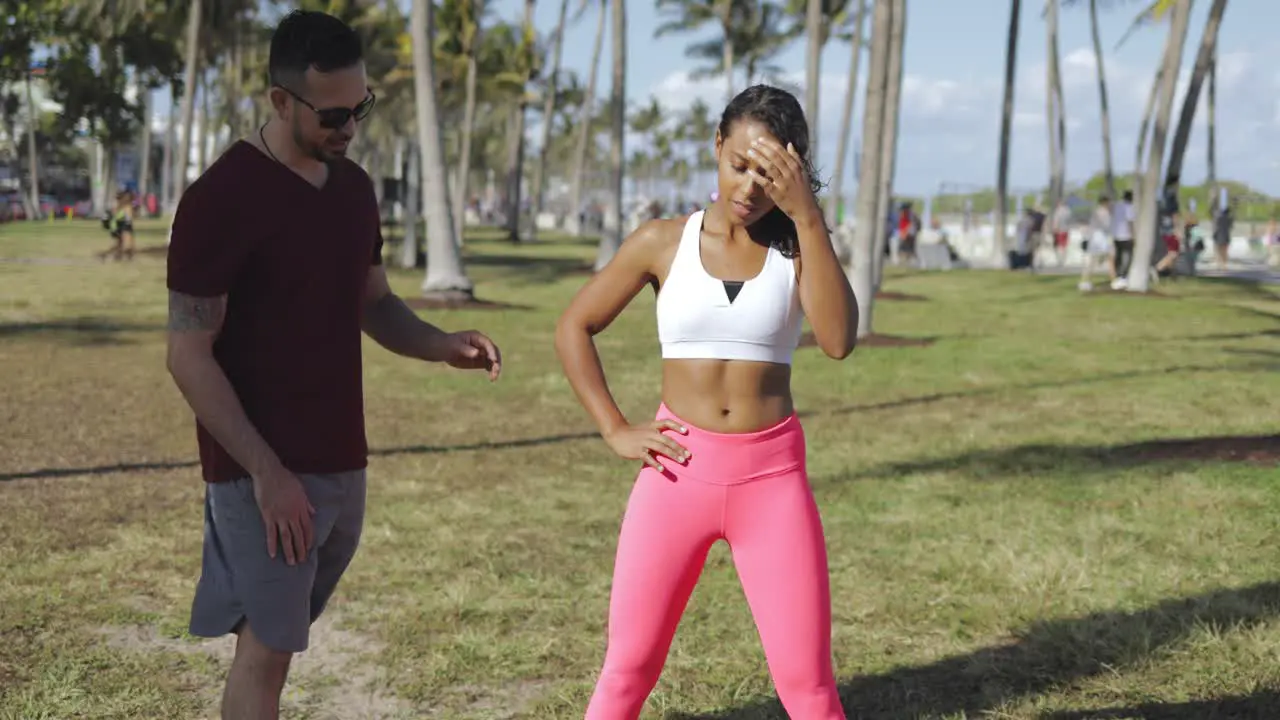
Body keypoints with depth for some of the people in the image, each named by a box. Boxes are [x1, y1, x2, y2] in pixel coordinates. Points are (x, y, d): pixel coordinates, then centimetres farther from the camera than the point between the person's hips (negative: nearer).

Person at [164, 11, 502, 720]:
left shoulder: (353, 187, 8)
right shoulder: (221, 199, -15)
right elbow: (188, 355, -15)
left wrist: (441, 344, -3)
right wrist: (265, 470, -20)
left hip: (341, 464, 7)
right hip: (262, 471, -6)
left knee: (272, 639, 15)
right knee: (268, 647, -2)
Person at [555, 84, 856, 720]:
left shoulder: (797, 248, 1)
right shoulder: (663, 243, 0)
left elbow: (837, 341, -19)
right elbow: (573, 329, 9)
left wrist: (807, 216, -22)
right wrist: (615, 431, 0)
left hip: (772, 476, 0)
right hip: (678, 471, 0)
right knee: (629, 666, 6)